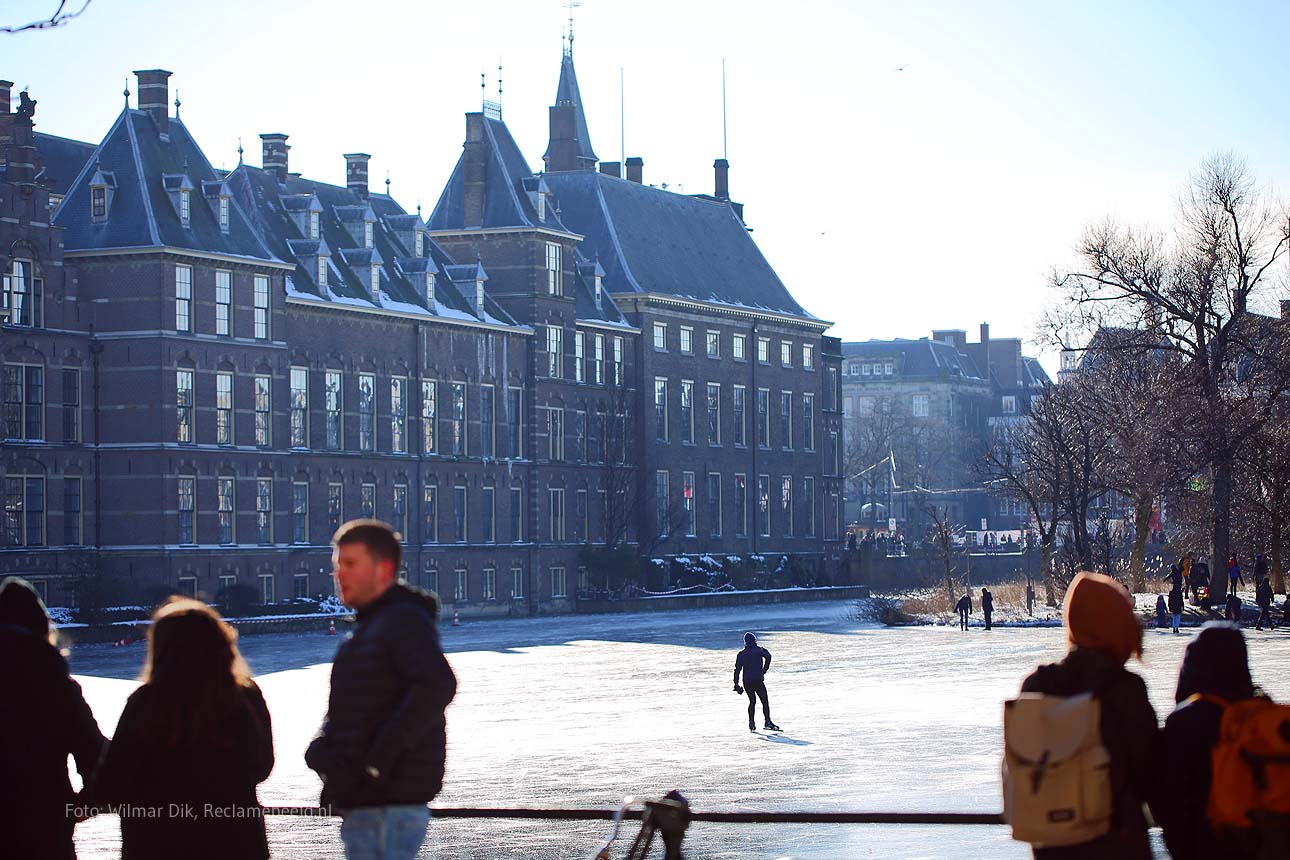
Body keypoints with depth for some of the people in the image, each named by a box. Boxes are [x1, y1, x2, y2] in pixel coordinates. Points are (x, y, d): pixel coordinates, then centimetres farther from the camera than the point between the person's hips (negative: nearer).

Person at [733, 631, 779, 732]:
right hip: (758, 680, -4)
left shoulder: (741, 654, 12)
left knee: (752, 701, 18)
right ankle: (768, 721, -14)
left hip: (746, 681, 4)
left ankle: (751, 722, 9)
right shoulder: (759, 650, 1)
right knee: (765, 701, -1)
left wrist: (736, 683, 11)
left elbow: (737, 669, 10)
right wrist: (764, 670, -8)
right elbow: (768, 656, -18)